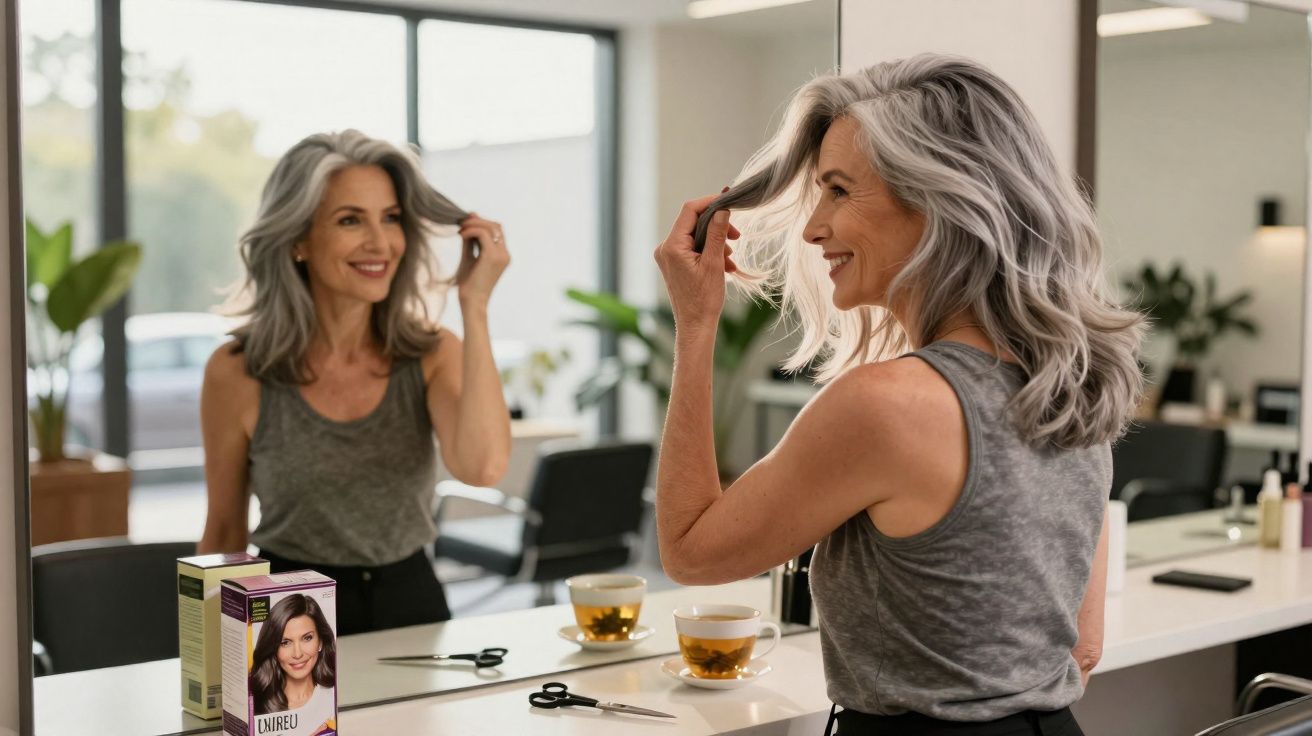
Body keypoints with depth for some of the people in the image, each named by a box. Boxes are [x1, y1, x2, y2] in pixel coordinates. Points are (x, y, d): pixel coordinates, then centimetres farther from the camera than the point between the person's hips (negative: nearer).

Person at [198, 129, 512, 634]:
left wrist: (474, 304, -17)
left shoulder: (434, 356, -2)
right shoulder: (238, 373, -6)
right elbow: (224, 532, 6)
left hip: (412, 607, 1)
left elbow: (483, 467, -23)